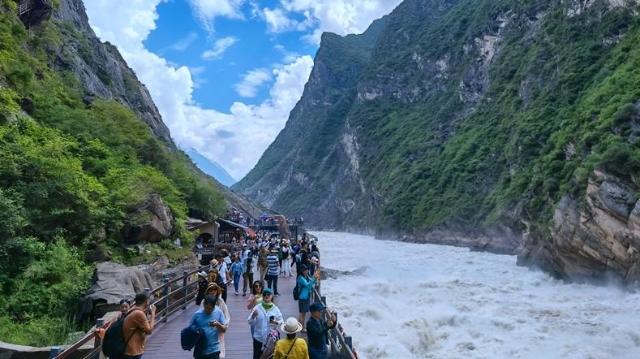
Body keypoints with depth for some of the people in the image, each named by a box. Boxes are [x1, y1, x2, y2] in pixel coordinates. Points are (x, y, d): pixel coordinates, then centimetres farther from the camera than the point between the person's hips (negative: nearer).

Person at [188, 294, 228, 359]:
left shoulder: (218, 312, -7)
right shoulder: (197, 314, -8)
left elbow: (224, 329, -3)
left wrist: (218, 324, -23)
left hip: (213, 350, -1)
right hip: (200, 350, 1)